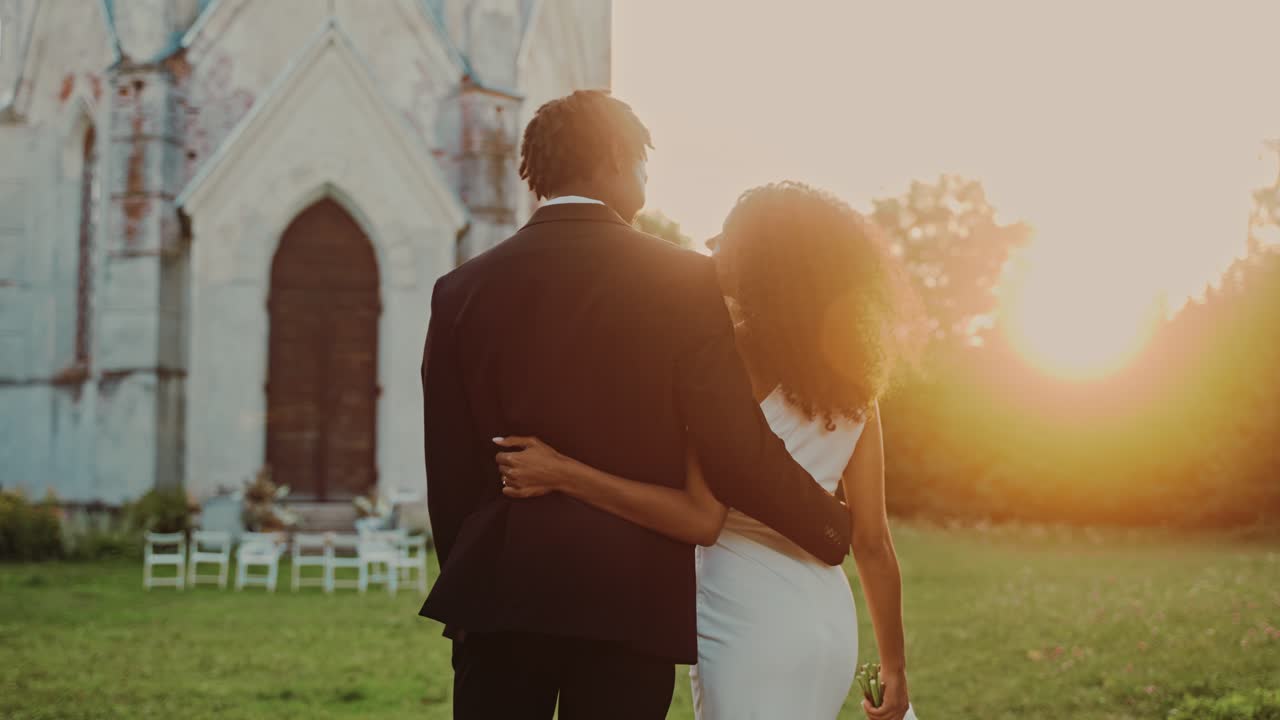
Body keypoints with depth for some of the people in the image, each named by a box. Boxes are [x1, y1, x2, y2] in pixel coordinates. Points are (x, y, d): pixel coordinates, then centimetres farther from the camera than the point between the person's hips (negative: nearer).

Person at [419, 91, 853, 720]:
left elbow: (449, 472, 5)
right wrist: (831, 529, 7)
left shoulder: (463, 290, 2)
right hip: (632, 599, -2)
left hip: (496, 595, 2)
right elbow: (737, 452, -10)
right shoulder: (684, 280, -6)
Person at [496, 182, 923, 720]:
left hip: (748, 621, -7)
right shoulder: (851, 384, 6)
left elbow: (701, 519, -20)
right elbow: (872, 542, 6)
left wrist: (562, 473, -20)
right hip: (829, 620, 7)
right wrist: (893, 666, 13)